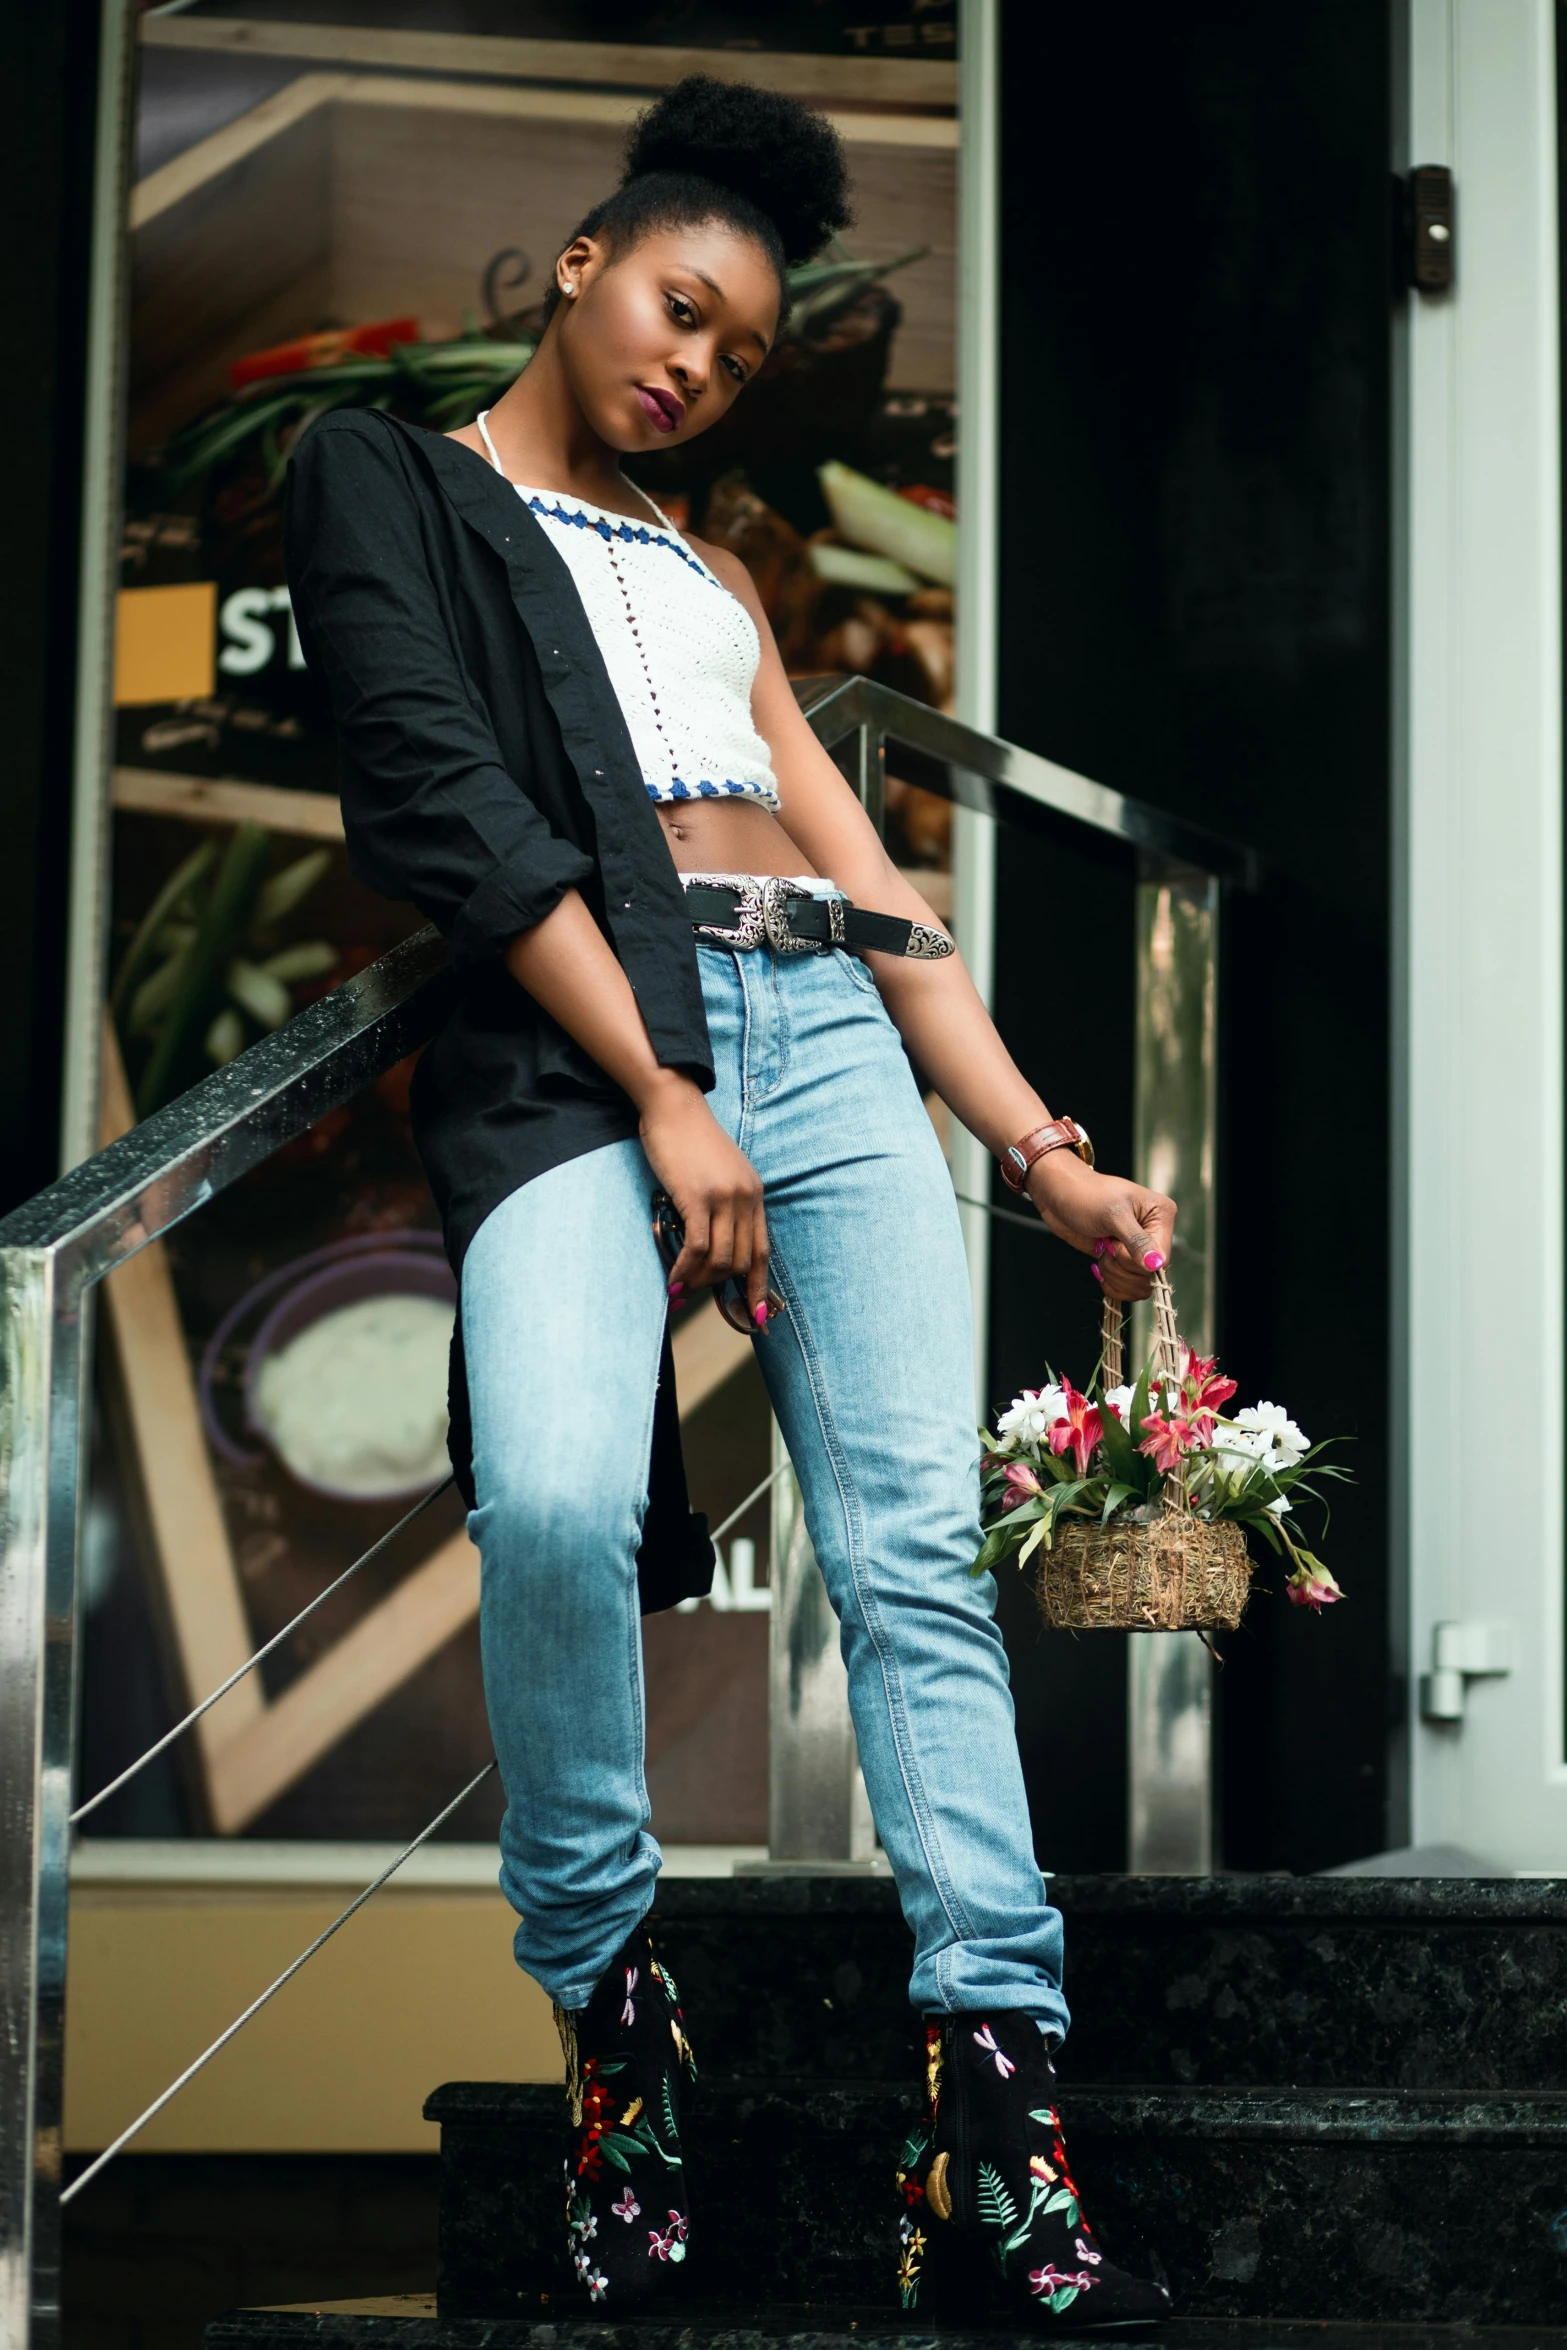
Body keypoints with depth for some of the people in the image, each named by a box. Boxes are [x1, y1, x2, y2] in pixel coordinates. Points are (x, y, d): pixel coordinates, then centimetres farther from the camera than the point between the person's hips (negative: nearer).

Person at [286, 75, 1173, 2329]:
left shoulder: (712, 575, 31)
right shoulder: (389, 478, 14)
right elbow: (442, 796, -1)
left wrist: (1046, 1153, 12)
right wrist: (663, 1101, -12)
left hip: (826, 1022, 5)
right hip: (573, 1038, -5)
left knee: (918, 1544, -10)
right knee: (556, 1494, -30)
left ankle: (996, 2101, -14)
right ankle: (606, 1994, -10)